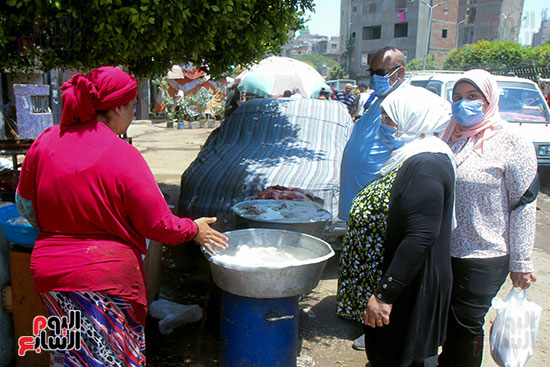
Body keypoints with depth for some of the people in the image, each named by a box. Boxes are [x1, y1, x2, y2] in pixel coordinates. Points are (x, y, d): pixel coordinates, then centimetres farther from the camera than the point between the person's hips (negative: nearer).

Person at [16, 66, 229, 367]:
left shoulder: (45, 142, -2)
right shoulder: (123, 156, -18)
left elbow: (25, 204, 10)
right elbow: (157, 224, -13)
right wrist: (194, 230, 6)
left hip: (48, 273, 6)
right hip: (107, 275, -5)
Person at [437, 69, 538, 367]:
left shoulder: (512, 143, -9)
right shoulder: (449, 136, 7)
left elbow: (524, 205, -10)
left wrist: (521, 263, -9)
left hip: (484, 257, -5)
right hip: (442, 250, 5)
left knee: (467, 326, 5)